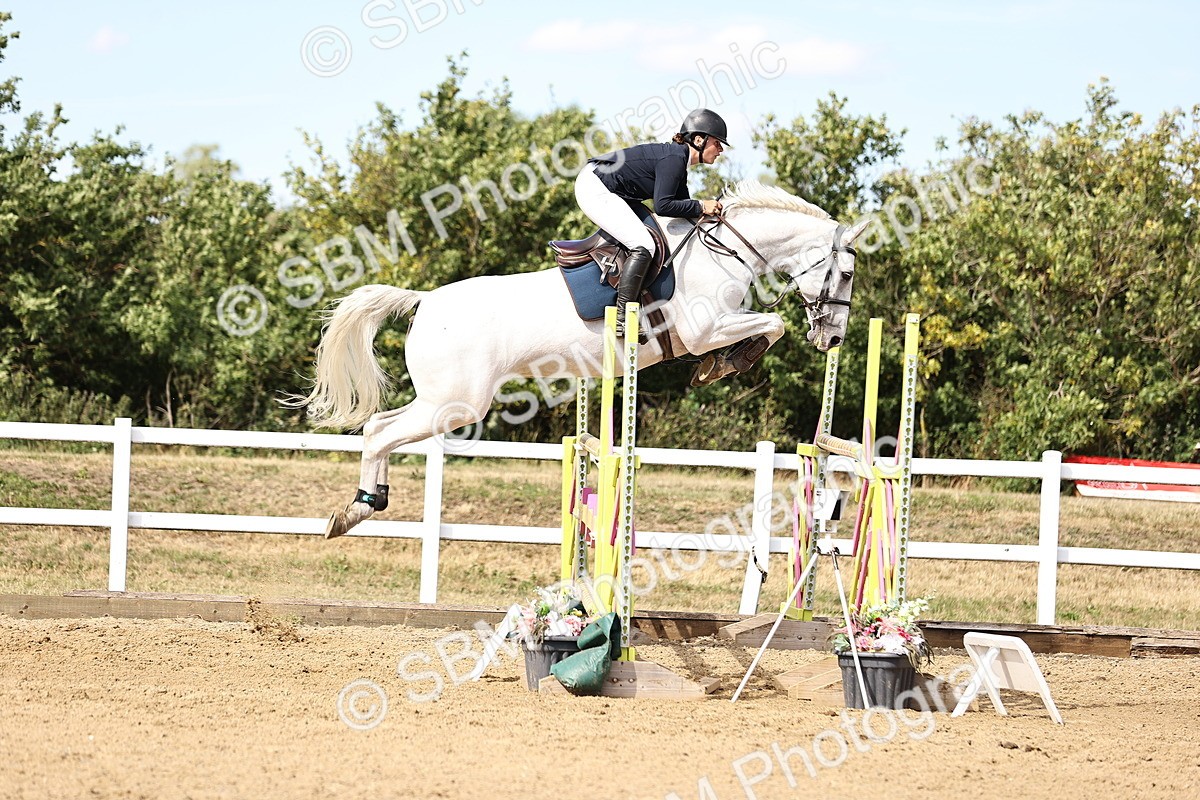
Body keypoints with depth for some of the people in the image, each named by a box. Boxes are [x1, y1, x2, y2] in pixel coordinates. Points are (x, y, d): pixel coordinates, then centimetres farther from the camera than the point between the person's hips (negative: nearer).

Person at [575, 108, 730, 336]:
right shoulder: (674, 158, -17)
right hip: (595, 189, -11)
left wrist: (711, 207, 6)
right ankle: (621, 321, -22)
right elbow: (663, 206, -25)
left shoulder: (678, 158, 13)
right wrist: (701, 207, -16)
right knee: (643, 246, -18)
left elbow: (682, 207, 19)